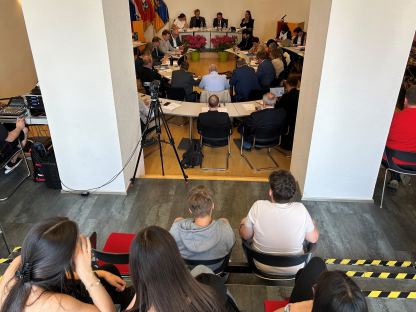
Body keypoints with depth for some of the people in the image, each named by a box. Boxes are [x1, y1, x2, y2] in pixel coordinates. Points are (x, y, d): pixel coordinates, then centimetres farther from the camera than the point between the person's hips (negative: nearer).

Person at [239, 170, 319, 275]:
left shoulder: (258, 207, -25)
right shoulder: (300, 209, -23)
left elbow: (245, 236, -11)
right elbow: (314, 239, -9)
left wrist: (243, 223, 10)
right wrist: (311, 223, 11)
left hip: (262, 268, 0)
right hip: (294, 270, 1)